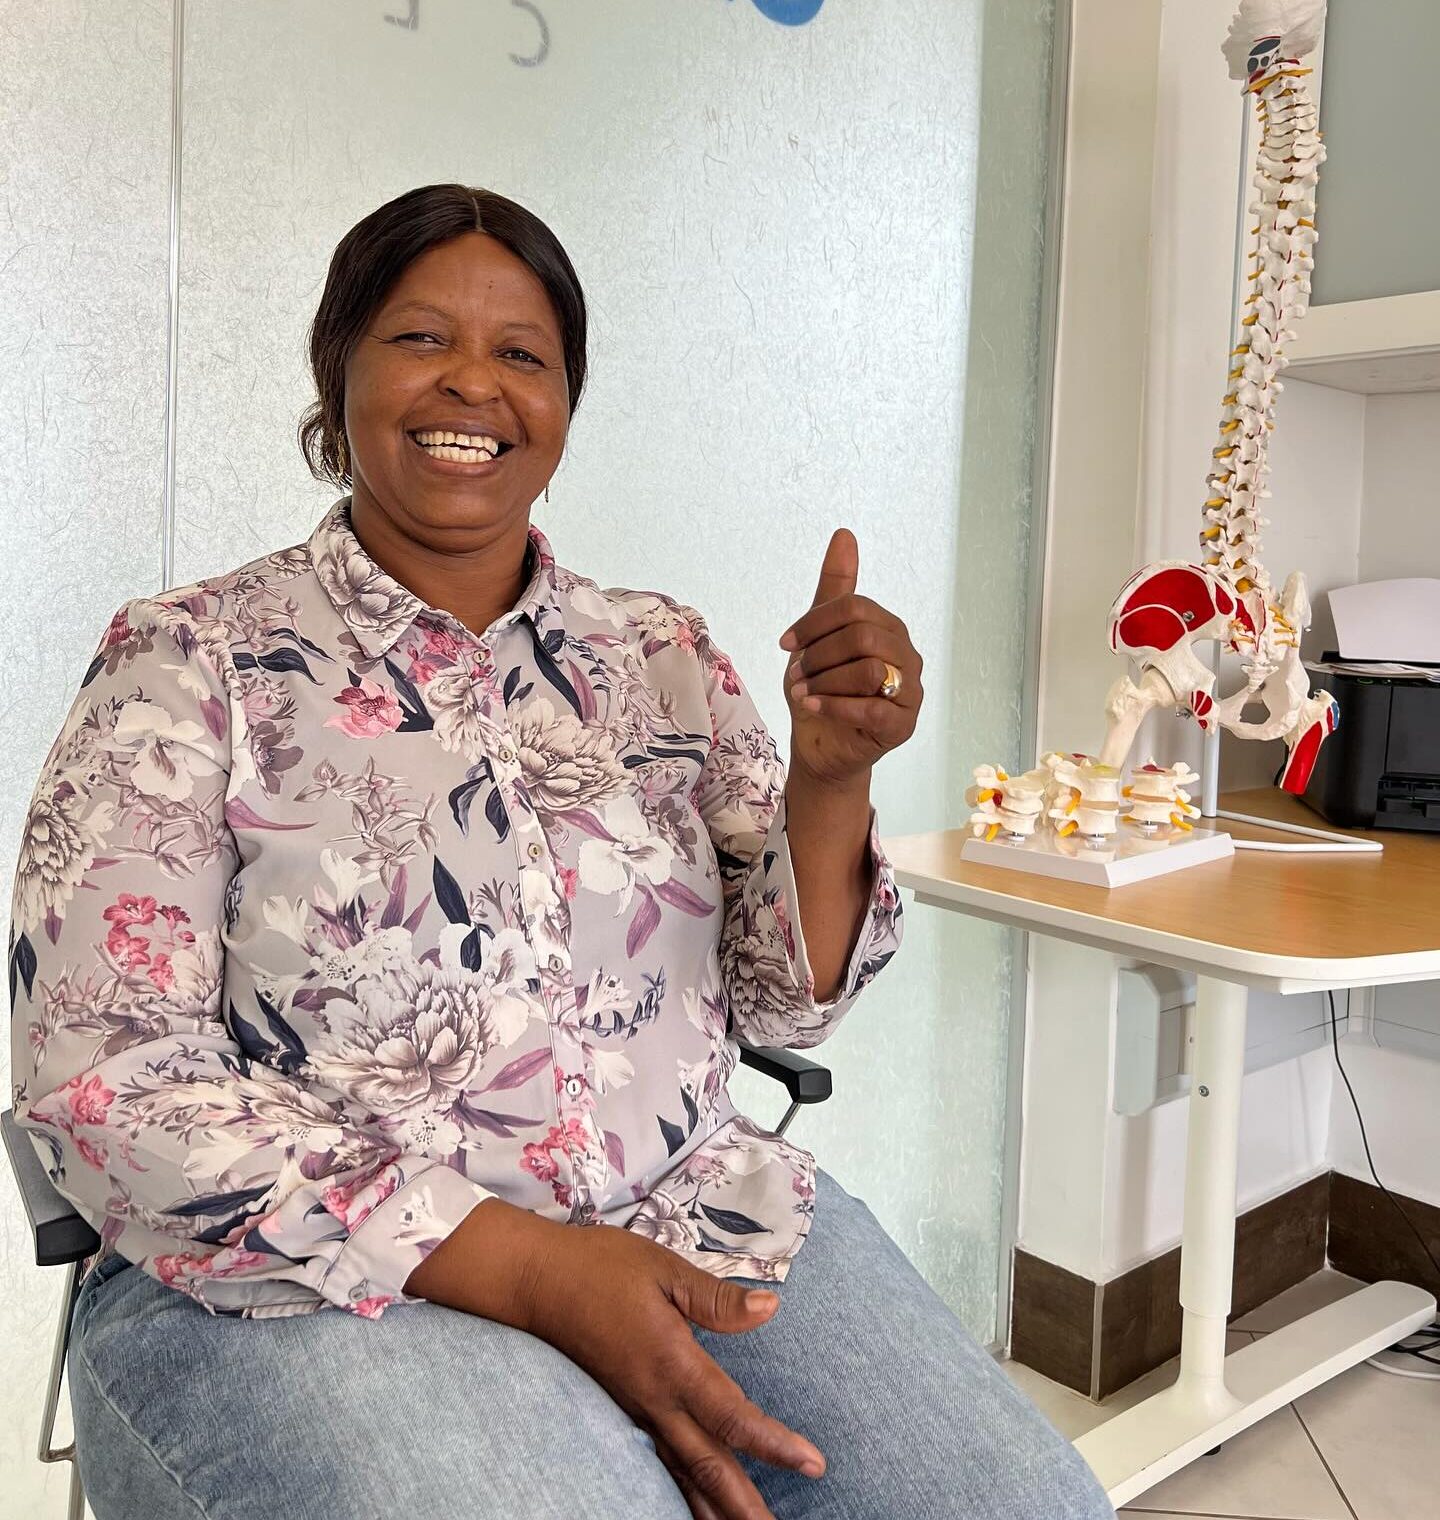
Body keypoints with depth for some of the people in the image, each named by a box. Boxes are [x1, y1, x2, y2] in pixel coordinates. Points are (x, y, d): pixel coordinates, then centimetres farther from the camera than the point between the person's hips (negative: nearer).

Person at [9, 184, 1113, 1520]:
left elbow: (780, 1004, 7)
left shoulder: (662, 655, 7)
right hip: (317, 1283, -3)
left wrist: (832, 774, -14)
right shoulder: (188, 663, -4)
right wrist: (529, 1270, -19)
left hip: (691, 1220, 4)